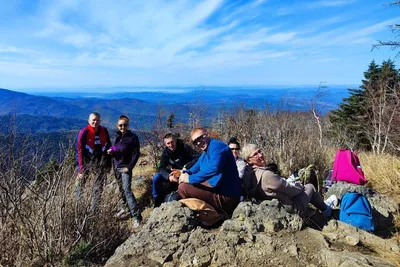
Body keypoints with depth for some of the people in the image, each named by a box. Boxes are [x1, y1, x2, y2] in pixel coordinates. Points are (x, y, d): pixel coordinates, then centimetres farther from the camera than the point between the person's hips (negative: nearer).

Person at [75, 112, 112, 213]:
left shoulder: (104, 131, 1)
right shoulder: (84, 132, -11)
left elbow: (108, 147, 9)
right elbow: (79, 151, -11)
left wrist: (108, 164, 7)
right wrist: (81, 168, -14)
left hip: (100, 165, 4)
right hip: (87, 163, -3)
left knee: (98, 189, 10)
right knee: (79, 186, 4)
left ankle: (93, 211, 23)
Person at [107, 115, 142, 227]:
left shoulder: (133, 137, -10)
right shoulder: (117, 137, 8)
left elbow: (136, 154, -11)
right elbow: (115, 152, 16)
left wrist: (129, 167, -17)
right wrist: (111, 152, -7)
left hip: (125, 167, -6)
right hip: (116, 167, 7)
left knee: (127, 190, -14)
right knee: (121, 189, 15)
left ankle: (136, 216, -11)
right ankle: (125, 207, 34)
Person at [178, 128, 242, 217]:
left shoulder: (217, 146, -14)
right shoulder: (204, 154, 16)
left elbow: (214, 168, -31)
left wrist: (190, 179, -23)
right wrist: (185, 173, -1)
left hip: (226, 196, -11)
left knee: (183, 188, -17)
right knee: (184, 183, 22)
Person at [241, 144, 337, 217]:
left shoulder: (249, 173, -6)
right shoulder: (266, 175, -35)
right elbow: (291, 190, -20)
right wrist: (300, 186, 1)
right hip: (293, 209, -8)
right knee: (310, 187, 12)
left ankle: (322, 204, 44)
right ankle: (325, 209, 38)